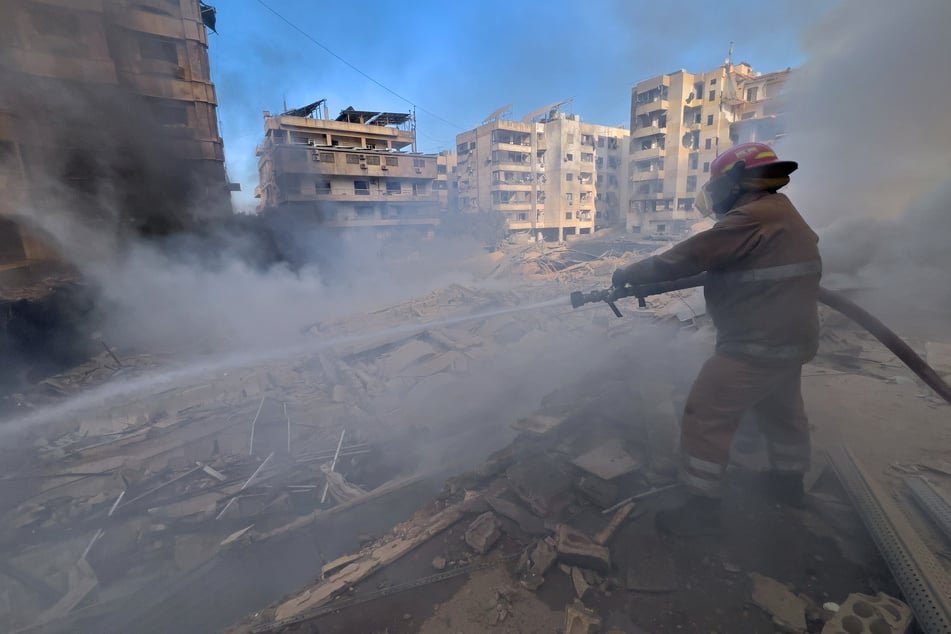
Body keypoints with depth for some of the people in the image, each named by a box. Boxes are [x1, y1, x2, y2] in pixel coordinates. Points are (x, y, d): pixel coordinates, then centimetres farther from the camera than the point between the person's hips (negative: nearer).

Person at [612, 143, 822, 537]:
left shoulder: (752, 218, -20)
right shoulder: (782, 215, 13)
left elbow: (687, 256, -21)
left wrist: (630, 274, -11)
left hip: (757, 343, -11)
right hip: (788, 337, 11)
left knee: (706, 416, -4)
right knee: (780, 410, 26)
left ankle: (702, 508, 6)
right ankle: (788, 480, 47)